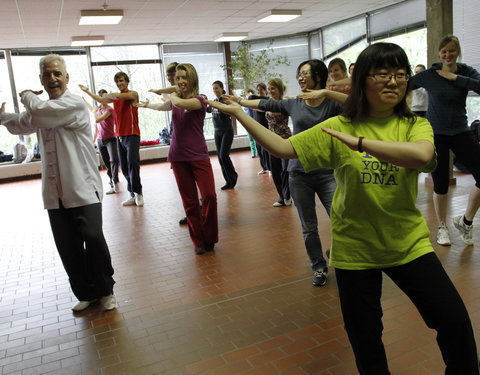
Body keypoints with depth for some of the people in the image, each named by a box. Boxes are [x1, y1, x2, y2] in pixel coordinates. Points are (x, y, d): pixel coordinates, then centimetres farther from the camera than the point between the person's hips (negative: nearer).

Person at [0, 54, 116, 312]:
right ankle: (86, 293, 22)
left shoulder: (74, 104, -8)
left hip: (83, 189, -7)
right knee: (68, 248, 7)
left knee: (93, 239, -8)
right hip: (55, 193, 7)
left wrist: (27, 96, -3)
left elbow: (39, 112, -22)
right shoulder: (44, 109, 17)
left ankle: (105, 290, 12)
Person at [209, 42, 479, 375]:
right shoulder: (339, 127, -4)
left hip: (408, 243, 1)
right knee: (364, 335, 12)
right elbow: (283, 148, -6)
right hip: (354, 247, 0)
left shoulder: (415, 125, -5)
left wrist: (359, 142, -32)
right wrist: (238, 113, -8)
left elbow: (423, 155, -28)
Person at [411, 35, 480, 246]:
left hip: (460, 132, 2)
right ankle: (442, 228, 22)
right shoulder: (429, 75, -2)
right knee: (441, 184, 2)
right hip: (435, 133, -2)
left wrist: (455, 78, -17)